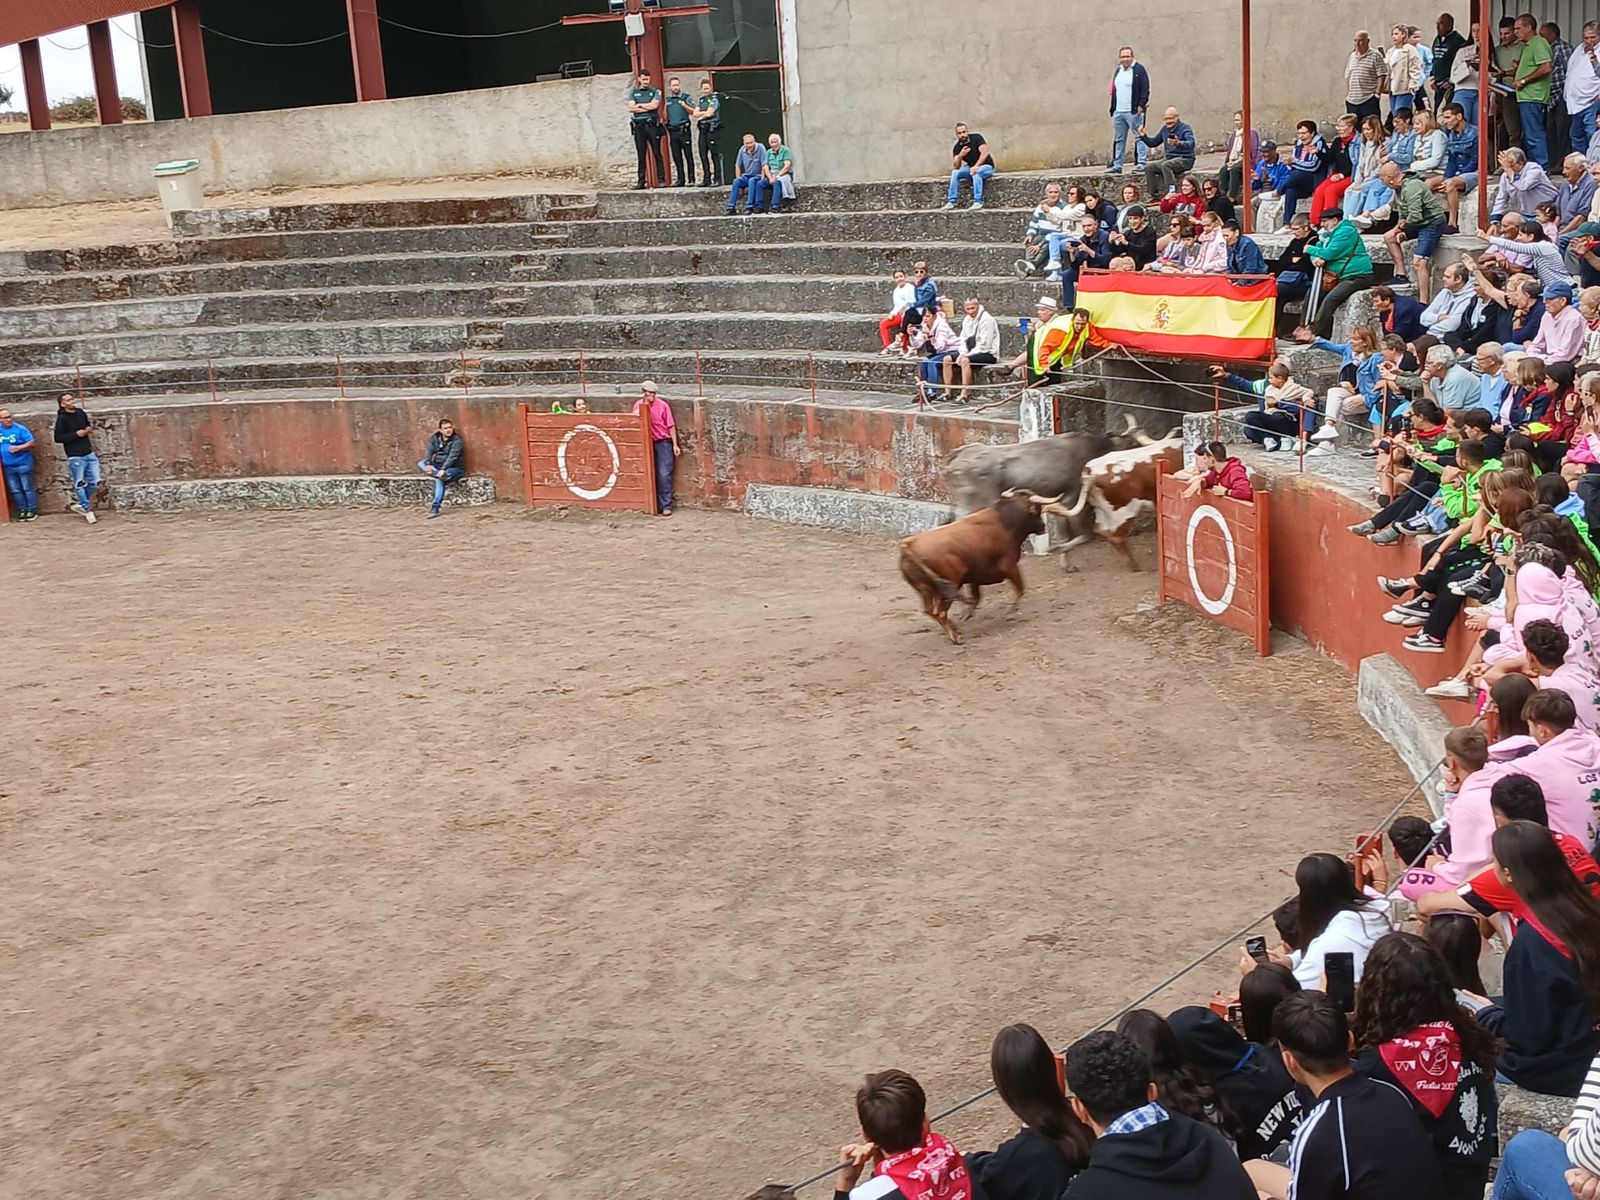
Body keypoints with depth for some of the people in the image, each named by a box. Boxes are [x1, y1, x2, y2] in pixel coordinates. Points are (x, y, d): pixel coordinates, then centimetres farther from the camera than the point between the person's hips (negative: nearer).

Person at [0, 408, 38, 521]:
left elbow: (31, 443, -11)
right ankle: (22, 510, 17)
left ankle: (32, 511, 7)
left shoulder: (20, 428, -9)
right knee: (15, 490, 9)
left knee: (28, 488, 1)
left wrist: (18, 448, -21)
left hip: (23, 464, -5)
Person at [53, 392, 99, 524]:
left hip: (89, 453, 6)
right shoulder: (62, 419, -12)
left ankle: (78, 502, 25)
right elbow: (58, 438, -14)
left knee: (94, 481, 4)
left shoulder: (81, 413, 6)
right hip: (75, 457, -6)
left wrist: (88, 430, 3)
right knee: (80, 484, 0)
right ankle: (87, 509, 14)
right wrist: (76, 434, -16)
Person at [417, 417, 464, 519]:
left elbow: (452, 456, -25)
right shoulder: (435, 438, 5)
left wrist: (443, 469, -39)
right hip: (437, 466, 6)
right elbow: (429, 451, -6)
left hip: (455, 468, -6)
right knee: (421, 464, -19)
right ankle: (442, 475, -39)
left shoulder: (457, 440, -12)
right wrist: (428, 465, -26)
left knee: (439, 480, -36)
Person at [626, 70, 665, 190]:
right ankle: (641, 182, 4)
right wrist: (648, 107, -4)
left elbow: (654, 105, -8)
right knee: (640, 156, 3)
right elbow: (631, 107, -1)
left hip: (652, 125, -2)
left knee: (657, 154, -2)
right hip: (639, 126, 2)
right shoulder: (633, 93, 13)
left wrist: (639, 105, -1)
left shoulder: (655, 91, 8)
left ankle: (661, 180, -1)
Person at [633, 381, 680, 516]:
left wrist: (675, 444, -6)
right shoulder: (638, 405, 3)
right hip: (647, 443, 4)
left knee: (664, 474, -8)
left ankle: (666, 505, -5)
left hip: (663, 442, -4)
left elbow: (671, 426, -3)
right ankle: (655, 505, 17)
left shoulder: (662, 405, -7)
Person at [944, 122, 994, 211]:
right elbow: (956, 167, -6)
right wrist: (960, 156, -25)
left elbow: (984, 153, -24)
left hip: (986, 166, -5)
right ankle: (951, 202, -19)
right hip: (971, 168, 5)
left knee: (976, 173, -36)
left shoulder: (976, 138, -14)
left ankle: (978, 202, -37)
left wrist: (976, 166, -33)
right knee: (955, 172, -15)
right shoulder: (957, 147, -1)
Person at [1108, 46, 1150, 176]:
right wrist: (1113, 108, 15)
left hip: (1133, 111, -7)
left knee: (1139, 137, -4)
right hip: (1118, 112, 7)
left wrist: (1141, 105, -16)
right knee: (1119, 139, 10)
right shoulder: (1117, 71, 18)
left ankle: (1141, 163, -4)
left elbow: (1145, 89, -8)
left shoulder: (1139, 70, -3)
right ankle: (1117, 166, 14)